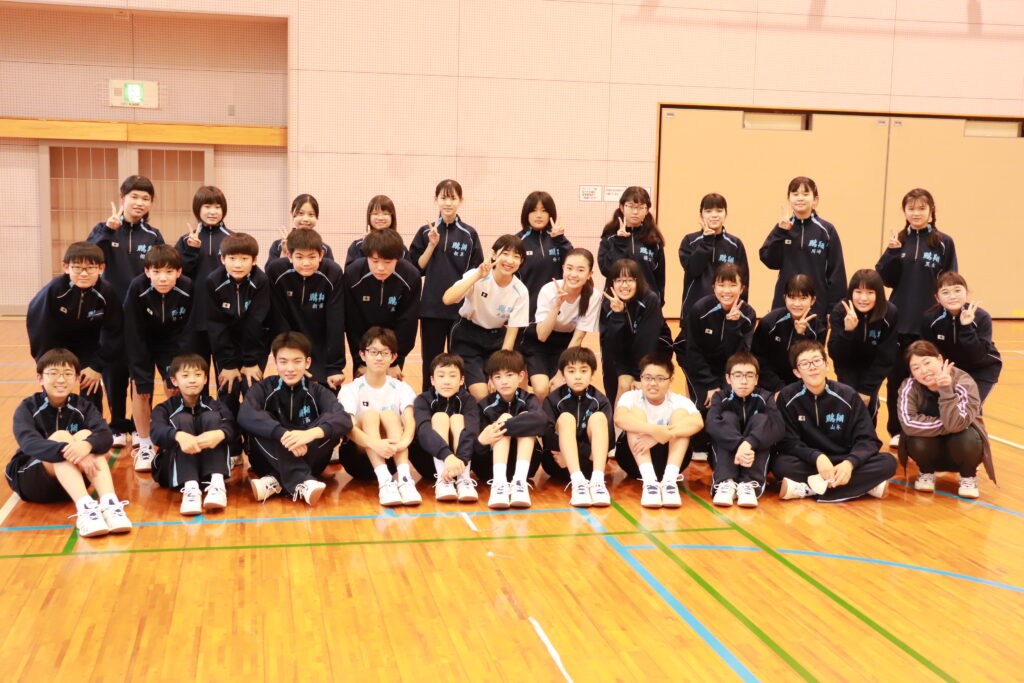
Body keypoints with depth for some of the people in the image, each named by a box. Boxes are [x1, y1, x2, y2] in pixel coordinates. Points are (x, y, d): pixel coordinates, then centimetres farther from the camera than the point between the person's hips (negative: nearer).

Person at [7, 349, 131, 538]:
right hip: (30, 480, -2)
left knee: (85, 435, -24)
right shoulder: (27, 408, -6)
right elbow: (29, 443, -28)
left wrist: (86, 445, -43)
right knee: (60, 436, -28)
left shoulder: (83, 407, 0)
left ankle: (109, 504, -44)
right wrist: (69, 453, -44)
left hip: (70, 482, 2)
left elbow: (106, 436, -19)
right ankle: (85, 508, -49)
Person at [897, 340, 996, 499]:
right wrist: (947, 425, -30)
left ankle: (968, 476, -1)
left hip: (960, 449, -1)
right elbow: (908, 423, -31)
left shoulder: (963, 382, -23)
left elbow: (956, 424, -35)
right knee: (917, 442, -31)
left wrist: (946, 390, -41)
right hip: (931, 453, 1)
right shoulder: (909, 386, -18)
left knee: (965, 439, -33)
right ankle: (926, 472, 3)